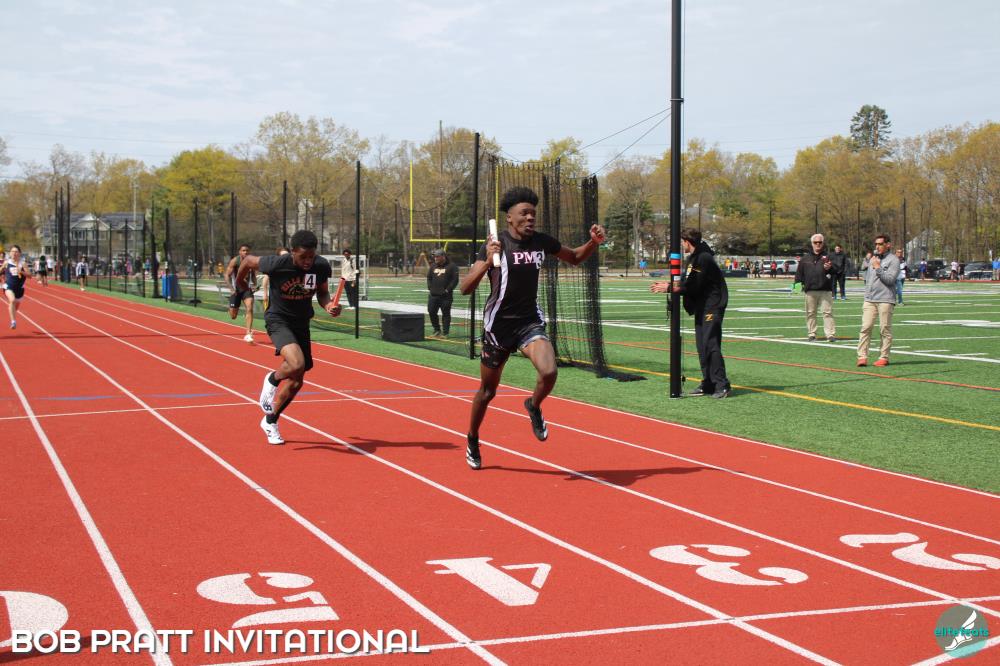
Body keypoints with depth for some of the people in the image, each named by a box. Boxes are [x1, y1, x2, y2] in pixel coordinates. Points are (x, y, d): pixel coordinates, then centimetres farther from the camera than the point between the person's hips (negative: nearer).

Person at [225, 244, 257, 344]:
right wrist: (231, 288, -18)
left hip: (247, 288, 1)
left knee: (250, 308, -24)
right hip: (236, 289, -1)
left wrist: (254, 285, -5)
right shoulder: (234, 261, -11)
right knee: (233, 316, 3)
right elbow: (227, 275, -7)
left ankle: (248, 334, -21)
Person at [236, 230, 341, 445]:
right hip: (278, 319, -5)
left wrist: (329, 305, -17)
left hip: (301, 323, 5)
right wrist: (240, 284, 12)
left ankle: (270, 421, 35)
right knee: (297, 365, -32)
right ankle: (272, 380, 4)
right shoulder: (277, 264, -25)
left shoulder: (322, 267, -13)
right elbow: (248, 260, -6)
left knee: (296, 381, 12)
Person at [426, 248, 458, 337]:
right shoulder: (433, 267, 15)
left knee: (446, 313, -1)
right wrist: (430, 288, 9)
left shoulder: (451, 266, -4)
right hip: (433, 295, 6)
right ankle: (437, 330, 20)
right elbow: (429, 278, 22)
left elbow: (455, 280, -7)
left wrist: (448, 290, -12)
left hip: (445, 296, -6)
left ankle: (445, 333, 4)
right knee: (431, 312, 5)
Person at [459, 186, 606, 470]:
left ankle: (534, 406, 10)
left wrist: (594, 241, -3)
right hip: (498, 324, -2)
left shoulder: (542, 241, -2)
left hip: (530, 321, 2)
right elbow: (465, 288, -21)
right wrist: (487, 263, -37)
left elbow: (574, 258, 17)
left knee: (549, 372, -24)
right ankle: (472, 441, 37)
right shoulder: (496, 244, -15)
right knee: (488, 390, 11)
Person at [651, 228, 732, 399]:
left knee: (710, 344, -15)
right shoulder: (693, 258, 15)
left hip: (712, 306, -10)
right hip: (701, 307, 10)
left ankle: (722, 385, -14)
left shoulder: (703, 258, -16)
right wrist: (667, 285, 8)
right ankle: (708, 384, 13)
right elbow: (687, 283, 16)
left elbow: (692, 287, -20)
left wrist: (669, 288, -14)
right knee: (702, 345, 9)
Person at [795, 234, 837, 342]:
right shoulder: (805, 258, 12)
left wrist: (829, 268, -22)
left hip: (824, 290, -2)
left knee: (827, 312, -5)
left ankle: (831, 334, -6)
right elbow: (799, 272, 13)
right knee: (810, 313, 6)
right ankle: (812, 334, 13)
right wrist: (798, 283, 2)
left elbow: (835, 271, -1)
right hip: (809, 290, 2)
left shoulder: (827, 257, 7)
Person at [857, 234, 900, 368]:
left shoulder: (893, 260, -2)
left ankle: (883, 357, 5)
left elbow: (890, 279, -12)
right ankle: (862, 356, -6)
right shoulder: (873, 258, 19)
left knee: (885, 329, -1)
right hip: (869, 299, 5)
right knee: (865, 327, -4)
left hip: (885, 300, -5)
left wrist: (878, 268, -11)